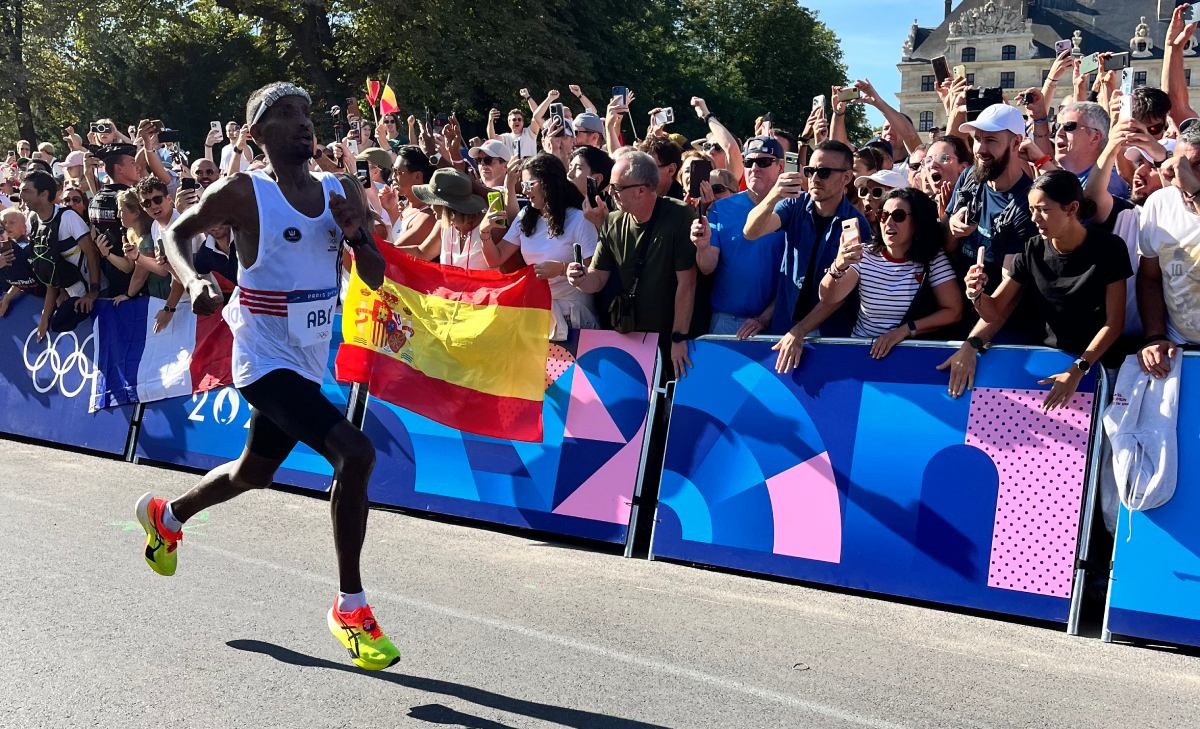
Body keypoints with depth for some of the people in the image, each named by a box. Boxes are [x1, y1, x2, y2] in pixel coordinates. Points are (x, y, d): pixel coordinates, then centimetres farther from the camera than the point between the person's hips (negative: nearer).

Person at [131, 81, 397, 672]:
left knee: (254, 473, 26)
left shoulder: (343, 191, 4)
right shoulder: (242, 193, -11)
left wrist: (357, 234, -15)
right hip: (265, 361, -7)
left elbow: (375, 277, 5)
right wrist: (193, 280, -19)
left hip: (309, 362, 7)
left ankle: (166, 516, 56)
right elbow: (176, 233, 1)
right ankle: (350, 606, -11)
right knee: (355, 452, -25)